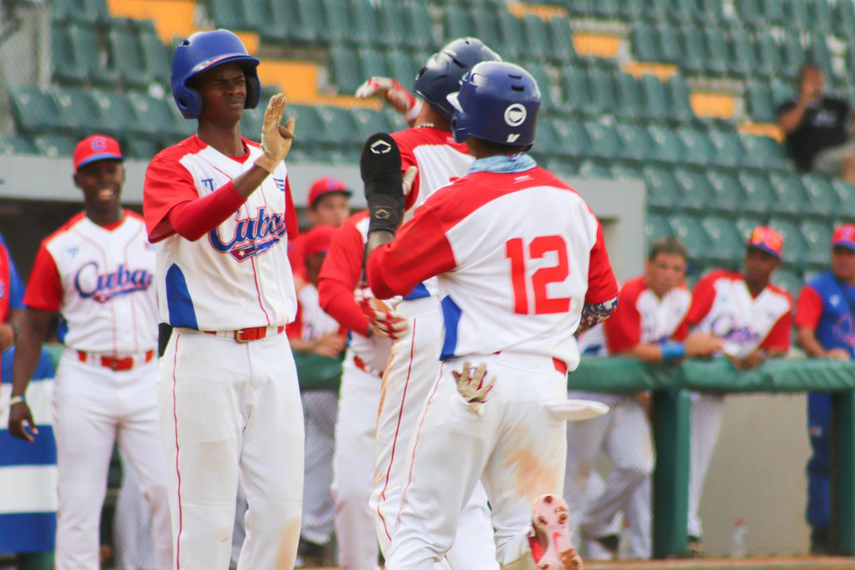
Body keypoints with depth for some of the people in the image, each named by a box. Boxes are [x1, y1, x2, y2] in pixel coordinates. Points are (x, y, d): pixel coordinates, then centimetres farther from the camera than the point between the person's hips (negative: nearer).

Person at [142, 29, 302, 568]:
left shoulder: (271, 162, 14)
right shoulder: (173, 166, -7)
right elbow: (191, 222, -29)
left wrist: (289, 305, 13)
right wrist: (261, 168, -38)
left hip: (272, 350, 6)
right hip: (205, 356, -6)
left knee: (283, 508, 4)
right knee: (206, 518, -5)